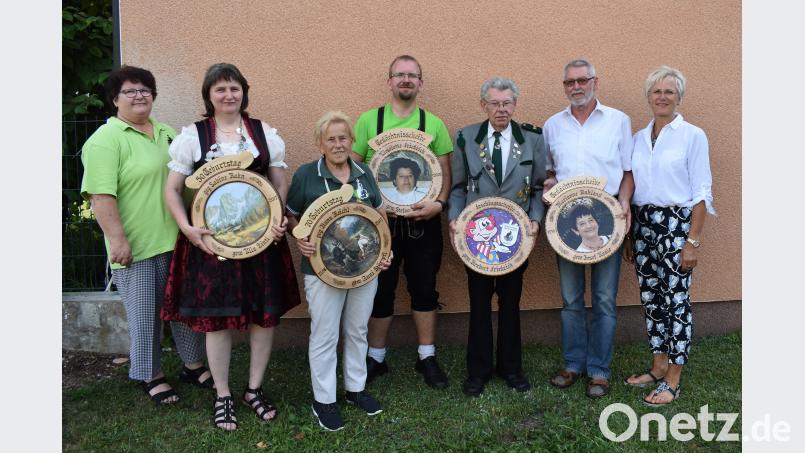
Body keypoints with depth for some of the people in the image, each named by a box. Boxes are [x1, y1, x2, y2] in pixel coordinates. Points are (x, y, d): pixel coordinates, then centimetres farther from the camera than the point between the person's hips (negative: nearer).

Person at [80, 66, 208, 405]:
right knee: (145, 313, 6)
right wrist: (117, 239, -23)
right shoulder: (105, 140, -10)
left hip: (177, 240, 6)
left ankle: (193, 364, 31)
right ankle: (151, 376, 24)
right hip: (136, 247, -6)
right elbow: (101, 194, -17)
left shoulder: (168, 133, 13)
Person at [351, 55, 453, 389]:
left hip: (423, 221, 1)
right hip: (380, 221, -1)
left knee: (424, 289, 10)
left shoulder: (433, 124, 4)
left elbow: (445, 171, 5)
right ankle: (376, 358, 26)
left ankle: (427, 357, 26)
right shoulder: (369, 120, 1)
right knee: (380, 290, 9)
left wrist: (440, 203, -12)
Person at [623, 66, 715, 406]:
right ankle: (658, 366, 26)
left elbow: (702, 193, -7)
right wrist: (628, 235, 12)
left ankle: (673, 381, 10)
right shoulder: (639, 138, 11)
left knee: (676, 300, -1)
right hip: (643, 224, 6)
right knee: (651, 298, 11)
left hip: (677, 224, -5)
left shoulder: (693, 136, -4)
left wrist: (693, 241, -13)